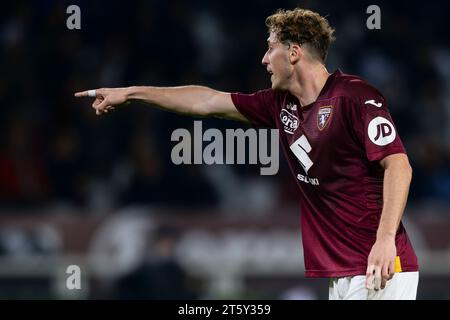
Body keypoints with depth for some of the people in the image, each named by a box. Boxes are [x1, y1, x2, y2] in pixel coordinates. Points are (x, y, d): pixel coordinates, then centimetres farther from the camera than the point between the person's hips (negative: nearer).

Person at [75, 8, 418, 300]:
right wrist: (130, 92, 31)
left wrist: (385, 238, -25)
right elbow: (209, 101, 25)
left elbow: (397, 165, -15)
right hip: (341, 276, 7)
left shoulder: (354, 97, -9)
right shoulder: (281, 104, 15)